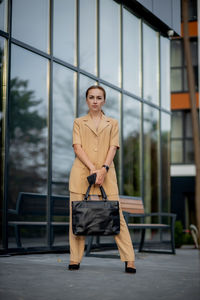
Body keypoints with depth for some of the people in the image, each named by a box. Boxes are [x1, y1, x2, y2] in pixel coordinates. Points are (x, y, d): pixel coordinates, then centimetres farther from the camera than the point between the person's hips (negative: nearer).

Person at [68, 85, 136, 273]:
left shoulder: (112, 123, 15)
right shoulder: (78, 122, 13)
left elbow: (113, 148, 4)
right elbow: (77, 147, 1)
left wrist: (103, 169, -12)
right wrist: (92, 168, -13)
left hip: (105, 173, 0)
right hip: (81, 172, 0)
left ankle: (129, 260, -5)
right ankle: (75, 259, 5)